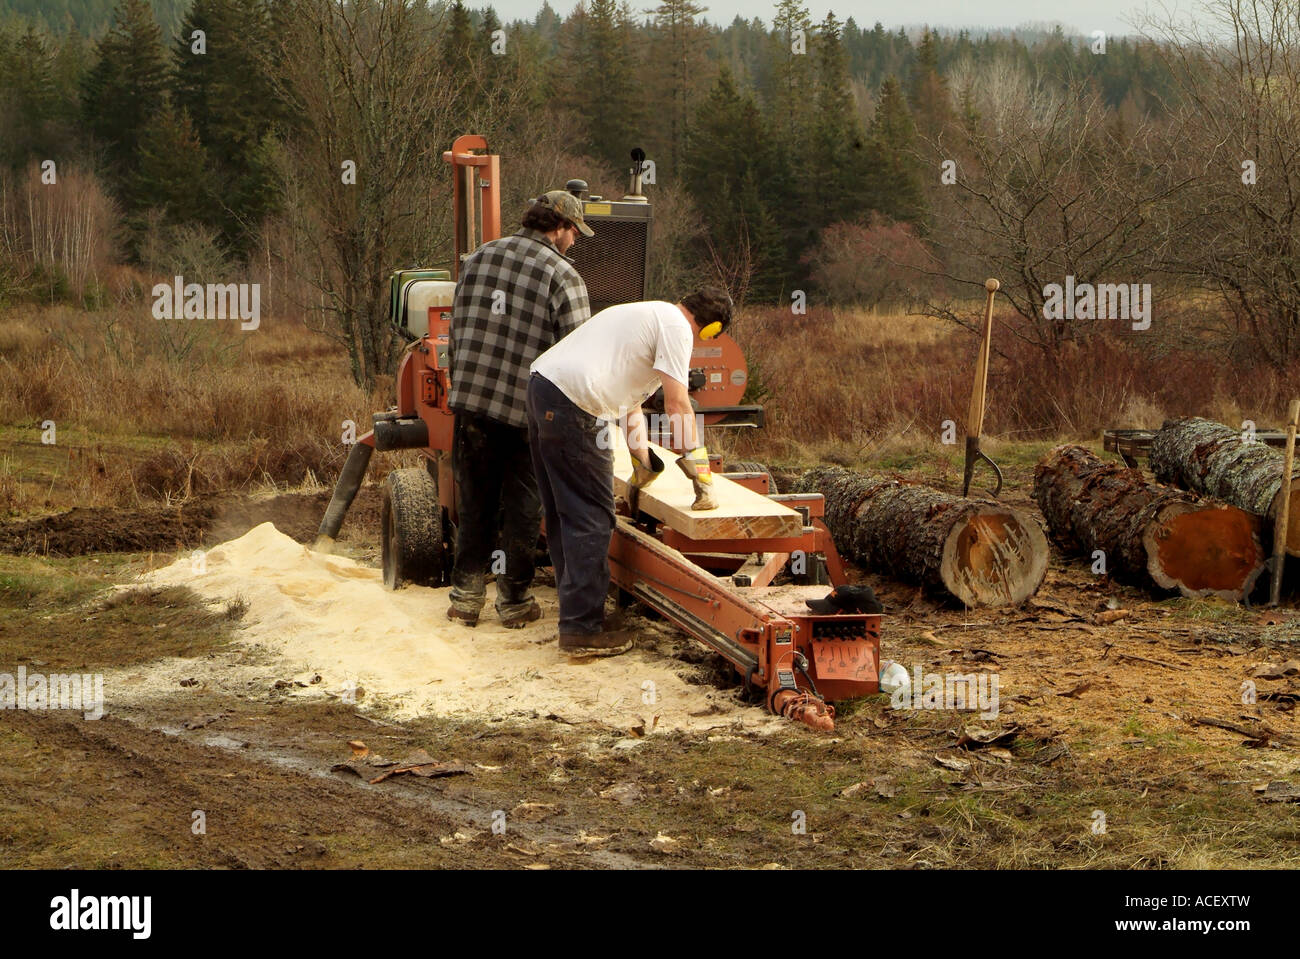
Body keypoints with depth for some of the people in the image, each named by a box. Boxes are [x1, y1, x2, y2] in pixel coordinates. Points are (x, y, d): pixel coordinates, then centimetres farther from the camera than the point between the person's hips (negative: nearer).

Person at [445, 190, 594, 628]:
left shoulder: (479, 258, 9)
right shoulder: (562, 275, -7)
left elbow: (457, 329, 14)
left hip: (471, 400, 4)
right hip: (529, 410, -4)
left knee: (474, 503, 14)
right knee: (522, 509, 9)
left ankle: (466, 597, 17)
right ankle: (514, 601, 16)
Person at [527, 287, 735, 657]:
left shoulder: (650, 315, 27)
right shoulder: (676, 326, -4)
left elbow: (630, 404, 32)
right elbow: (677, 405, -8)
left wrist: (642, 464, 34)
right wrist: (698, 467, -3)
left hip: (542, 386, 10)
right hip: (571, 404, -10)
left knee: (562, 512, 18)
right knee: (591, 517, -5)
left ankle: (575, 606, 30)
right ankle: (582, 631, -4)